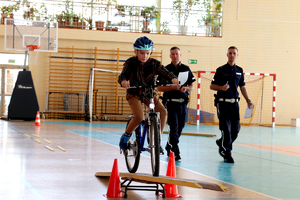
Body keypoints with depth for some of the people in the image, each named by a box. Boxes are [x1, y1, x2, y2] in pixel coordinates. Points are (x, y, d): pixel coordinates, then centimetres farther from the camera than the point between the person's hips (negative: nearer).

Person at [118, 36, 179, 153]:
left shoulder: (154, 63, -6)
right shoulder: (131, 62, -12)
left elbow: (164, 72, -15)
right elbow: (123, 75, -24)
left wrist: (173, 78, -38)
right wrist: (123, 81, -49)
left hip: (149, 93, 3)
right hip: (134, 93, -3)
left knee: (163, 112, -18)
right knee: (139, 117, -27)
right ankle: (126, 136, 1)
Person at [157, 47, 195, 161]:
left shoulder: (186, 69, 9)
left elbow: (191, 86, 13)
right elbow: (159, 88, -2)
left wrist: (186, 88, -10)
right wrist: (172, 87, -16)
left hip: (183, 102, 4)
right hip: (171, 102, -4)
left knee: (180, 127, 10)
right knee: (174, 127, -12)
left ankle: (169, 147, 30)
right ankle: (175, 152, -10)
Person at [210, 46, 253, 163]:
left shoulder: (239, 70, 13)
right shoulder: (221, 70, 1)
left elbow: (242, 87, 18)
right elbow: (212, 86, 2)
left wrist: (248, 100, 7)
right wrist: (221, 87, -17)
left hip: (234, 102, 4)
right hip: (222, 102, -4)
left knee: (236, 128, 1)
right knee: (226, 128, -8)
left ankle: (222, 143, 27)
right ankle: (226, 153, 2)